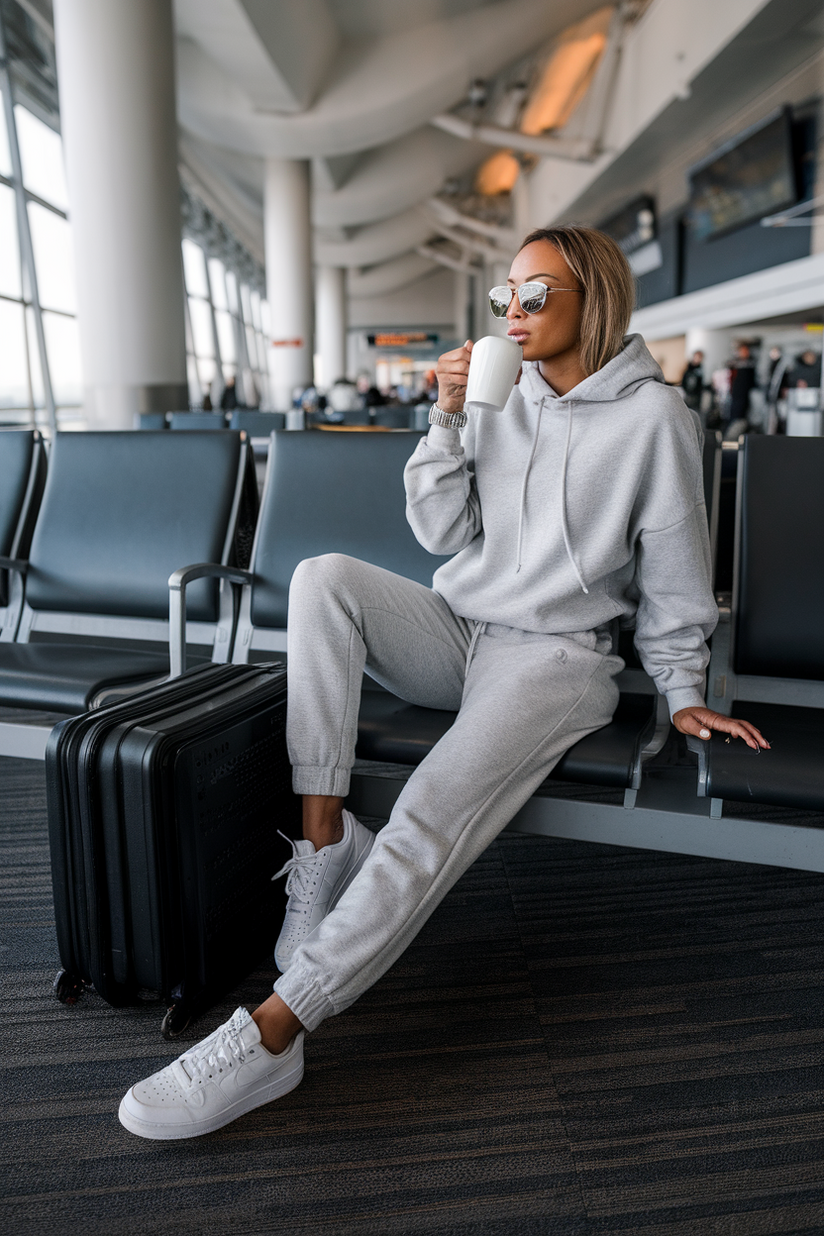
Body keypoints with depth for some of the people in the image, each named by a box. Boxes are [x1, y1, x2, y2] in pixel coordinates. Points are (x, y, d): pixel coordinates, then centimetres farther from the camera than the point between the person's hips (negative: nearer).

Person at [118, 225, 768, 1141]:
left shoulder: (652, 416, -3)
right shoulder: (502, 398, 11)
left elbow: (673, 573, 1)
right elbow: (443, 533, 7)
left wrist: (683, 693, 2)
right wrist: (448, 417, -3)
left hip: (557, 656, -5)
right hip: (458, 630, 6)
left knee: (434, 816, -28)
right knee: (324, 576, -21)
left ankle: (272, 1033, -24)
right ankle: (326, 835, -23)